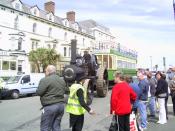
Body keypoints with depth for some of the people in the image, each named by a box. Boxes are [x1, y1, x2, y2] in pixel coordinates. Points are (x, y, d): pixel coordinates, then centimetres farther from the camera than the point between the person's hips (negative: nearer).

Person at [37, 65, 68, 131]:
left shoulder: (45, 80, -11)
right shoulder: (62, 80, 13)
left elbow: (39, 92, -12)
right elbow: (65, 90, 20)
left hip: (50, 106, -7)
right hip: (61, 105, 7)